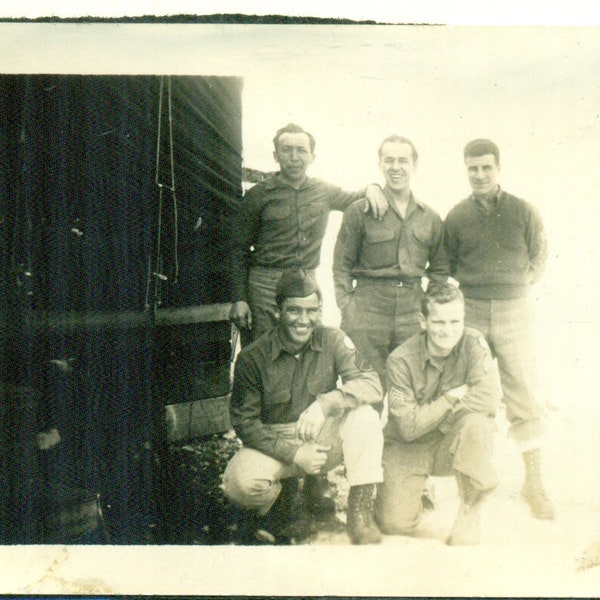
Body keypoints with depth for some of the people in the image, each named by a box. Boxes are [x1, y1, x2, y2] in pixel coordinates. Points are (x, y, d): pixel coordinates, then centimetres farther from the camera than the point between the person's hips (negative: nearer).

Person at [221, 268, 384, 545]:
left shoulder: (333, 340, -7)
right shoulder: (253, 357, -12)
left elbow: (372, 384, -16)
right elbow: (244, 422, -11)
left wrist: (325, 402, -34)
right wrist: (293, 453, -22)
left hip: (322, 438, 2)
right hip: (273, 441, -1)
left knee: (364, 416, -27)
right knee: (240, 482, -31)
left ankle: (360, 512, -15)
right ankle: (282, 496, 5)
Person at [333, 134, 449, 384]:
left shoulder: (430, 218, 13)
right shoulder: (359, 212, 2)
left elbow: (439, 269, 19)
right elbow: (341, 266, 3)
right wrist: (346, 308, -6)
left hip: (413, 316, 3)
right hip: (367, 312, -3)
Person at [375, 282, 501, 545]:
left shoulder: (473, 344, -12)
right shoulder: (401, 360, -18)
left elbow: (489, 397, -26)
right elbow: (409, 427, -20)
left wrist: (432, 415, -20)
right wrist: (452, 398, -19)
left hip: (454, 443, 1)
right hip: (408, 447, -1)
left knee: (474, 421, -33)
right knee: (395, 523, -16)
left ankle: (470, 511, -13)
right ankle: (414, 495, 22)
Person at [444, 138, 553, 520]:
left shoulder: (523, 212, 2)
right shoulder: (457, 216, 4)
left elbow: (539, 258, 14)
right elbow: (446, 266, 14)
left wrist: (516, 287, 10)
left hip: (514, 312, -1)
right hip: (469, 313, 1)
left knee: (525, 396, -2)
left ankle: (534, 482, 7)